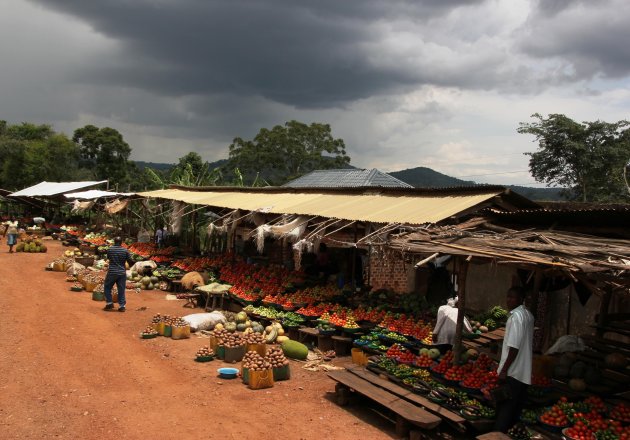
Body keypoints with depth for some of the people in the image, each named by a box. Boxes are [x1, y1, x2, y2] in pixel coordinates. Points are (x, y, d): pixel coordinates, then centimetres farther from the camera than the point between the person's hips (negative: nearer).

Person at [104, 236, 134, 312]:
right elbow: (130, 261, -2)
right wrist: (130, 265, 21)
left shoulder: (110, 249, -4)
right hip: (122, 273, 1)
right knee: (121, 290, 6)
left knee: (107, 287, 16)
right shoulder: (125, 251, -5)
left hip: (112, 272, -1)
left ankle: (109, 303, 11)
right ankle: (122, 306, 6)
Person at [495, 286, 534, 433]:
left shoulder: (516, 316, -18)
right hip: (524, 371, 8)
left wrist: (504, 370, -19)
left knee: (504, 407, -2)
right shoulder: (528, 315, 9)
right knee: (516, 406, 14)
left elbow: (514, 347, -22)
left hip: (512, 371, -8)